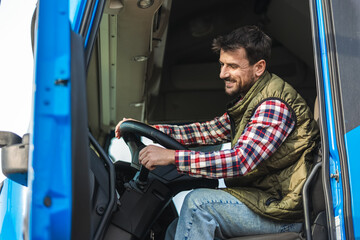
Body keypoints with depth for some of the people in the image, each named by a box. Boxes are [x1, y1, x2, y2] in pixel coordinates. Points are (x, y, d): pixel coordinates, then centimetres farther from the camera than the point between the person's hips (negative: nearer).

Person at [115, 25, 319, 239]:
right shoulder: (249, 99, 11)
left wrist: (172, 156, -29)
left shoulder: (273, 106, -20)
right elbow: (212, 130, 12)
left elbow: (240, 161, -29)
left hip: (286, 215, -10)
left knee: (198, 202, -21)